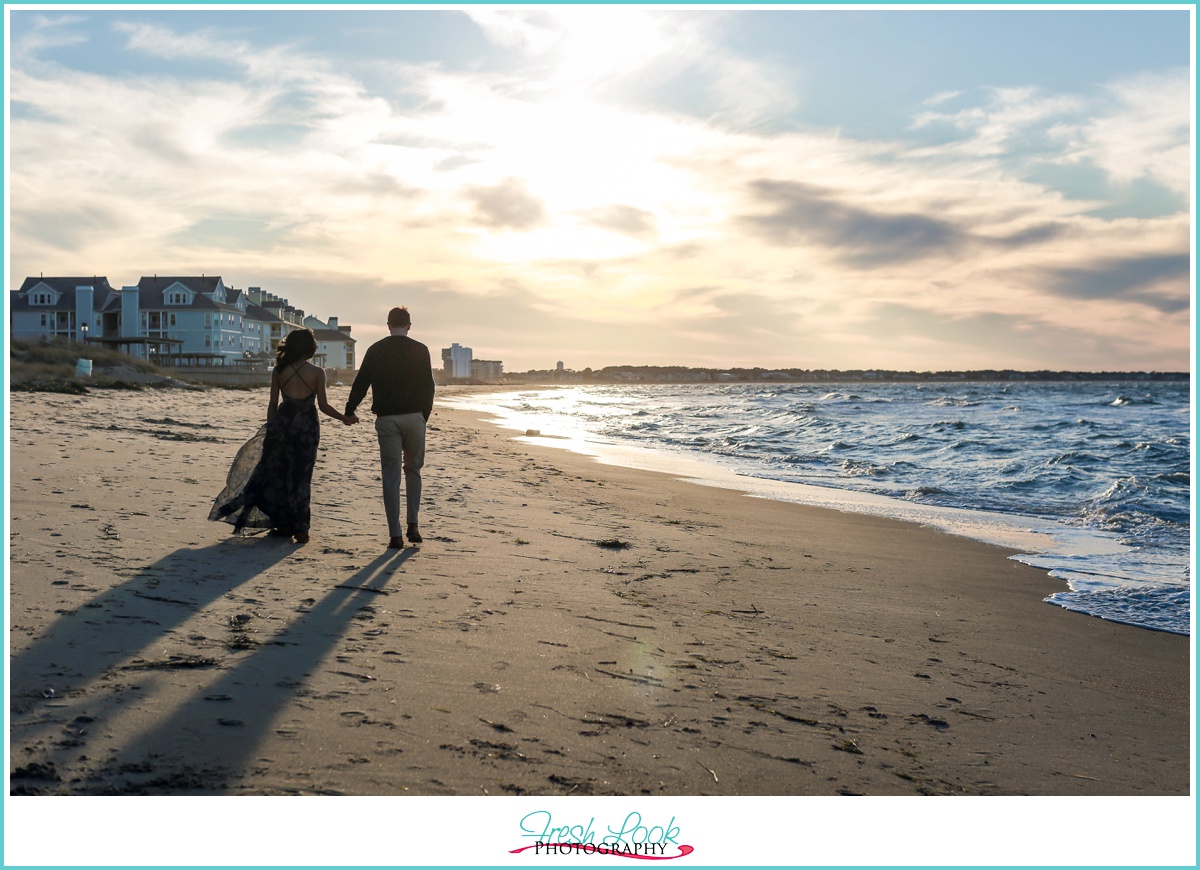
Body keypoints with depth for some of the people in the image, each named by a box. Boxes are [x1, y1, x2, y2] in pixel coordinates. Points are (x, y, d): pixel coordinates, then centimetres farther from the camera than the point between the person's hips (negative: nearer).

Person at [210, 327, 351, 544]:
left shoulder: (279, 371, 3)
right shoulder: (317, 372, -3)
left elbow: (273, 404, 5)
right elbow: (323, 405, -3)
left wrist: (270, 427, 16)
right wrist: (344, 418, 11)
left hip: (282, 422, 1)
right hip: (307, 426, -1)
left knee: (278, 474, 12)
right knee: (300, 477, 5)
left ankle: (284, 525, 16)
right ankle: (300, 527, 3)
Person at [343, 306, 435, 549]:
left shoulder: (375, 350, 5)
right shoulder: (420, 350, 1)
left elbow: (361, 383, 8)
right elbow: (428, 386, 1)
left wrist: (350, 410, 21)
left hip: (386, 419, 1)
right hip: (413, 417, 0)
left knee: (391, 475, 2)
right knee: (413, 470, 16)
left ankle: (395, 534, 0)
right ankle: (412, 525, 7)